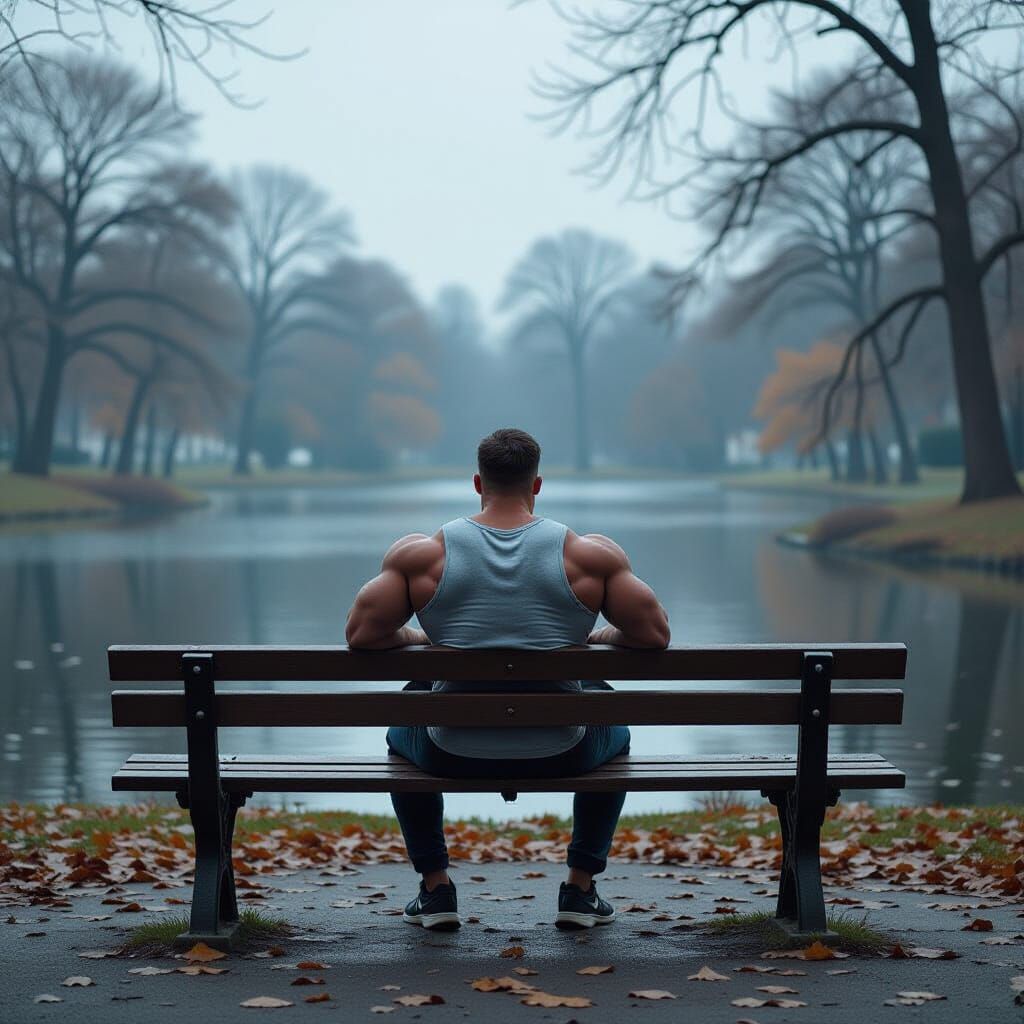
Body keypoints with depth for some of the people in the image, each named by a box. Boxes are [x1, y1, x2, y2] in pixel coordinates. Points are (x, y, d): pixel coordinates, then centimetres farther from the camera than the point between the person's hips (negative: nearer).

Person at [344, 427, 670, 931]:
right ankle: (581, 889, 28)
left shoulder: (421, 553, -4)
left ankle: (435, 888, 29)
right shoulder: (590, 554, -4)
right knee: (615, 733, 36)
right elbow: (654, 634, -2)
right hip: (561, 756, 0)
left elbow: (360, 634, -3)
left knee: (402, 732, 36)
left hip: (453, 755, 0)